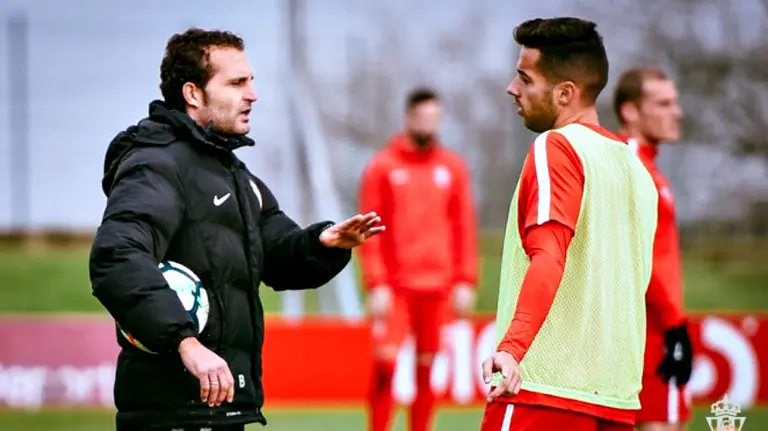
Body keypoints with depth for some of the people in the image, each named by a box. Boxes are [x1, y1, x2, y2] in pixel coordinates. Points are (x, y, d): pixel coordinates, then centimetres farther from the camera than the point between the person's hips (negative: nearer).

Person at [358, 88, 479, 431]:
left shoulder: (453, 168, 10)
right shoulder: (382, 167, 2)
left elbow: (465, 227, 9)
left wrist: (465, 281, 2)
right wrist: (376, 285, -9)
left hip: (438, 286, 2)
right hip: (394, 287, -2)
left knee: (427, 369, 3)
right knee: (385, 363, -10)